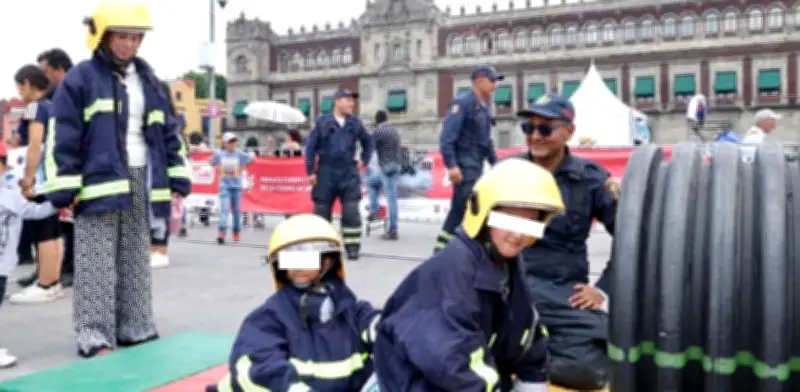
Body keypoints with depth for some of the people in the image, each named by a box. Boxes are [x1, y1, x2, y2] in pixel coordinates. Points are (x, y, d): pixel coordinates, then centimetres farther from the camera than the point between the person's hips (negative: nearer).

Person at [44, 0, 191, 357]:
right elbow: (62, 137, -7)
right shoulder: (80, 78, -4)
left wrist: (177, 178, 11)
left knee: (136, 263, 11)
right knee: (98, 266, -4)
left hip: (141, 182, 6)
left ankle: (136, 330, 20)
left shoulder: (148, 79, 15)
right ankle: (94, 337, 3)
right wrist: (64, 189, -12)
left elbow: (167, 131, 16)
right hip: (99, 183, -6)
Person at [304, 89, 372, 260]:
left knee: (351, 212, -4)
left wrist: (364, 160, 13)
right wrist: (310, 172, -5)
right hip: (326, 173, -1)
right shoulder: (322, 122, -2)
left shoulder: (355, 122, 7)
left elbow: (367, 141, 22)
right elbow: (311, 146, -1)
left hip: (349, 174, 2)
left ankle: (352, 247, 4)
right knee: (321, 212, 6)